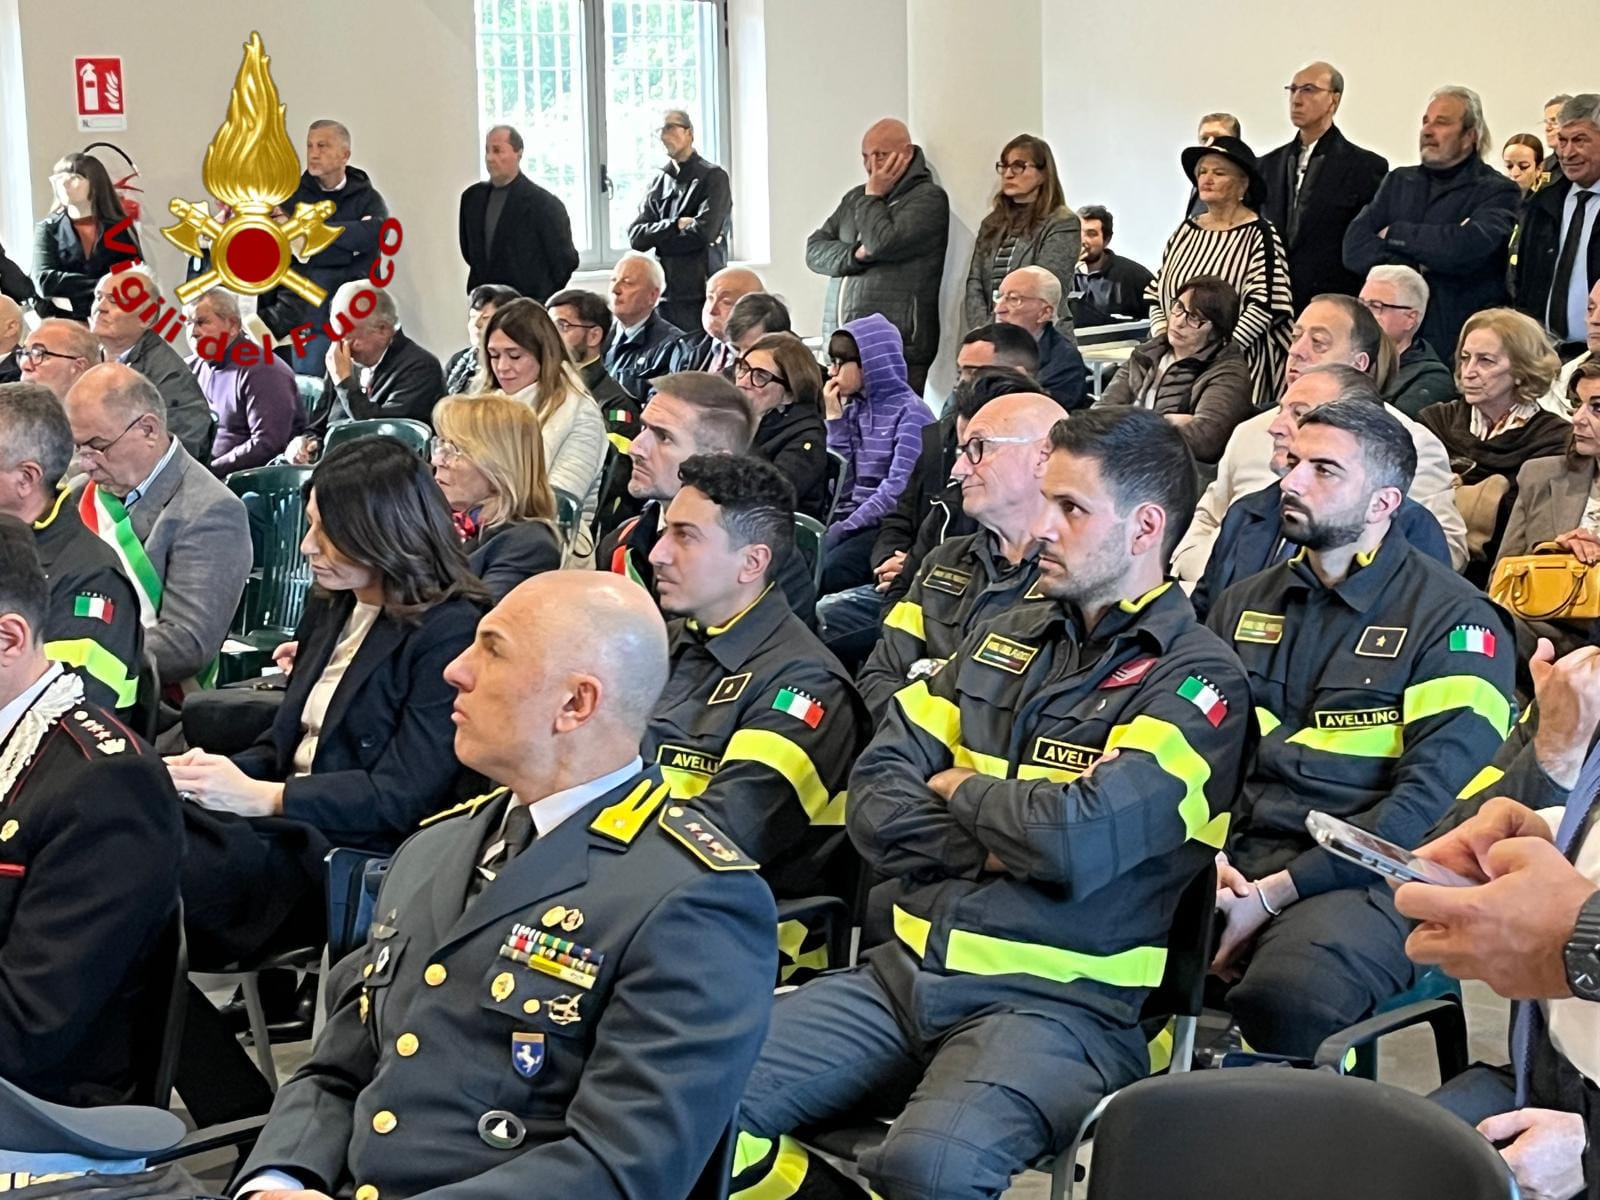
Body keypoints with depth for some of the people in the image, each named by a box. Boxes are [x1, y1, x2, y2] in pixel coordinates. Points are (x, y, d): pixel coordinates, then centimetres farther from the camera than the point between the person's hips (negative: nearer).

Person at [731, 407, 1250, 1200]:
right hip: (905, 971, 6)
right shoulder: (1006, 638, 15)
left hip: (1055, 1001, -6)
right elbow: (874, 804, 8)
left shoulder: (1196, 681, -5)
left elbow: (1076, 843, -20)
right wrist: (1001, 841, -8)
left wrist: (961, 791, -1)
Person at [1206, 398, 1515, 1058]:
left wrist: (1271, 894, -16)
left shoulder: (1454, 621, 1)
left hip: (1359, 877, -5)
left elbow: (1434, 798, -10)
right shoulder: (1245, 604, 20)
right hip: (1230, 856, 5)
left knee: (1287, 993, -38)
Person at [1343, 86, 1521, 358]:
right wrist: (1412, 268, -12)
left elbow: (1470, 247, -20)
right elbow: (1355, 248, 3)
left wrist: (1395, 234, -6)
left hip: (1462, 342, -4)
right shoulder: (1398, 181, 15)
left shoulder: (1497, 191, 0)